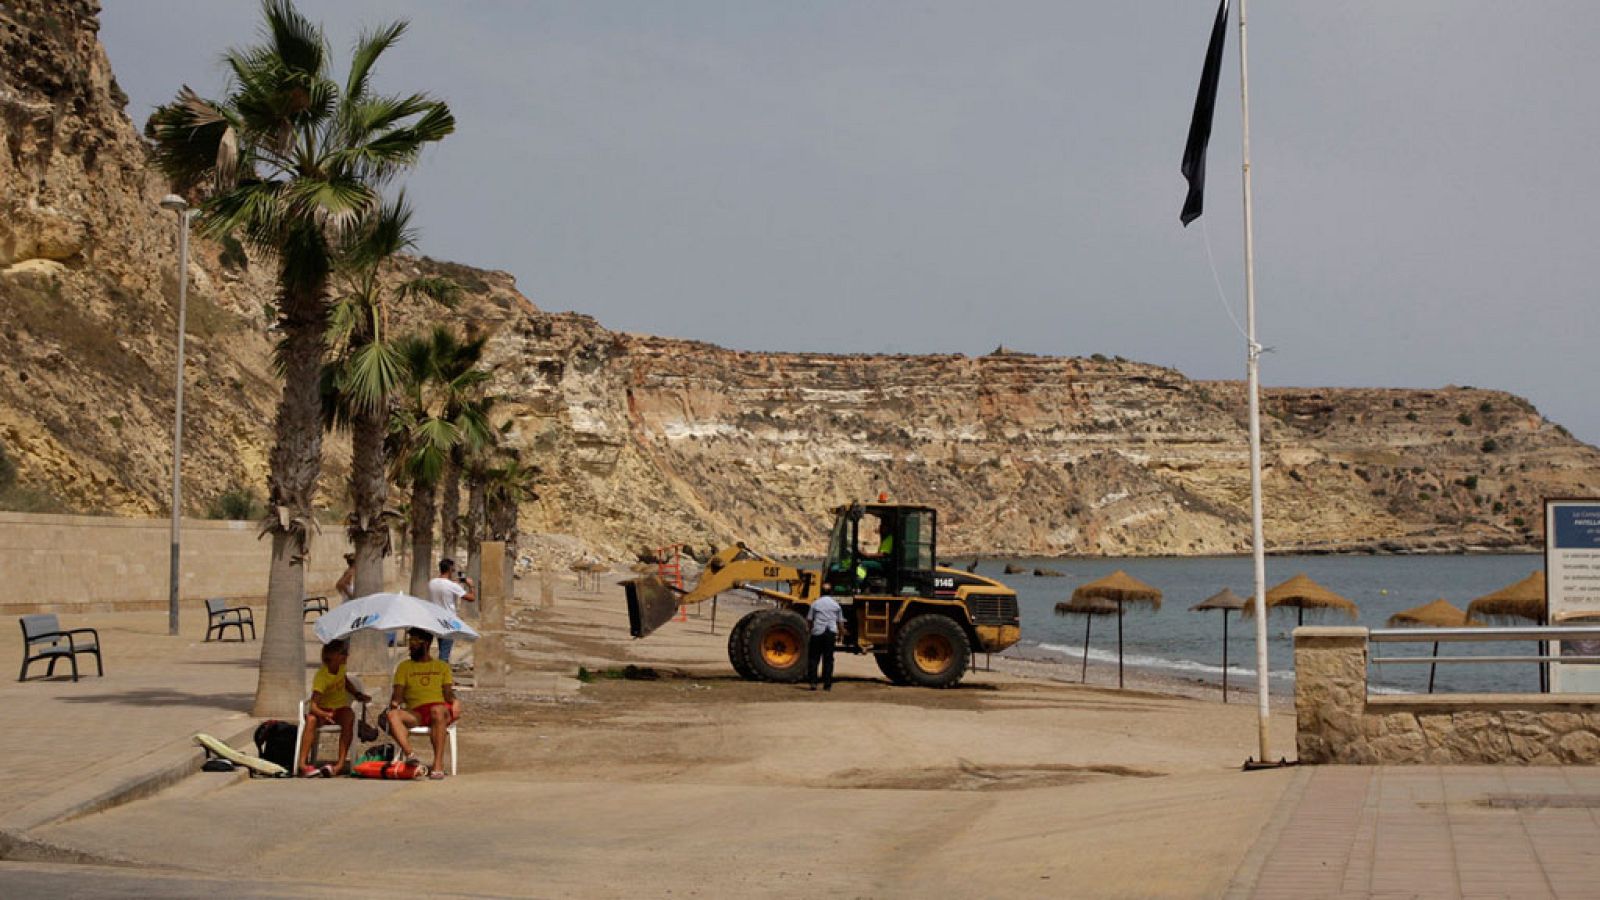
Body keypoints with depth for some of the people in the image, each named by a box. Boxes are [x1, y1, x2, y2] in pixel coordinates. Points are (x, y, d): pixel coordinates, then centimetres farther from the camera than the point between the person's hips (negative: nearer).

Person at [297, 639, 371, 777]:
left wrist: (358, 694, 8)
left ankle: (342, 764, -40)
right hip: (324, 710, -3)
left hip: (340, 709, 4)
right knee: (311, 719, -37)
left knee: (349, 716, -33)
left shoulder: (341, 667, -2)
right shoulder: (321, 676, -20)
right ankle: (302, 764, -42)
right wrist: (325, 715, -49)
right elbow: (314, 706, -29)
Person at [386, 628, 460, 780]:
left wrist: (455, 701, -13)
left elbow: (448, 693, 10)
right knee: (392, 715, -30)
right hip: (415, 714, 2)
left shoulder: (442, 666, 21)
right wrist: (394, 702, -12)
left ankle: (438, 764, -44)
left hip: (440, 710, -2)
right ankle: (410, 754, -49)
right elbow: (398, 694, 12)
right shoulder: (404, 666, 23)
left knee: (437, 710, -39)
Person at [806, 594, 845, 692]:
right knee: (828, 659, 6)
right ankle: (827, 685, 4)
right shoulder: (836, 605, 8)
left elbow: (809, 620, 3)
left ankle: (813, 682, -4)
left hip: (817, 632, -1)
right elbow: (840, 622, 9)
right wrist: (839, 635, 19)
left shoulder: (815, 604, 4)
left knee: (814, 658, 6)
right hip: (831, 633, 1)